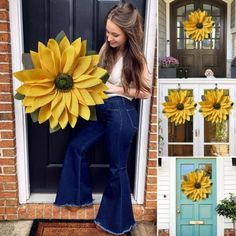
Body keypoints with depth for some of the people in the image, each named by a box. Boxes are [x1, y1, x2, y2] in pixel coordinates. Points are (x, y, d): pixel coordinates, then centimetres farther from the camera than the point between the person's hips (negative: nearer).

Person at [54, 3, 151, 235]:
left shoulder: (136, 58, -14)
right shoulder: (107, 48, 2)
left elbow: (145, 92, -9)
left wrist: (116, 89, -16)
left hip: (121, 114, -7)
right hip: (103, 110, 7)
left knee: (117, 168, 5)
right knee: (76, 147, 13)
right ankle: (79, 196, 32)